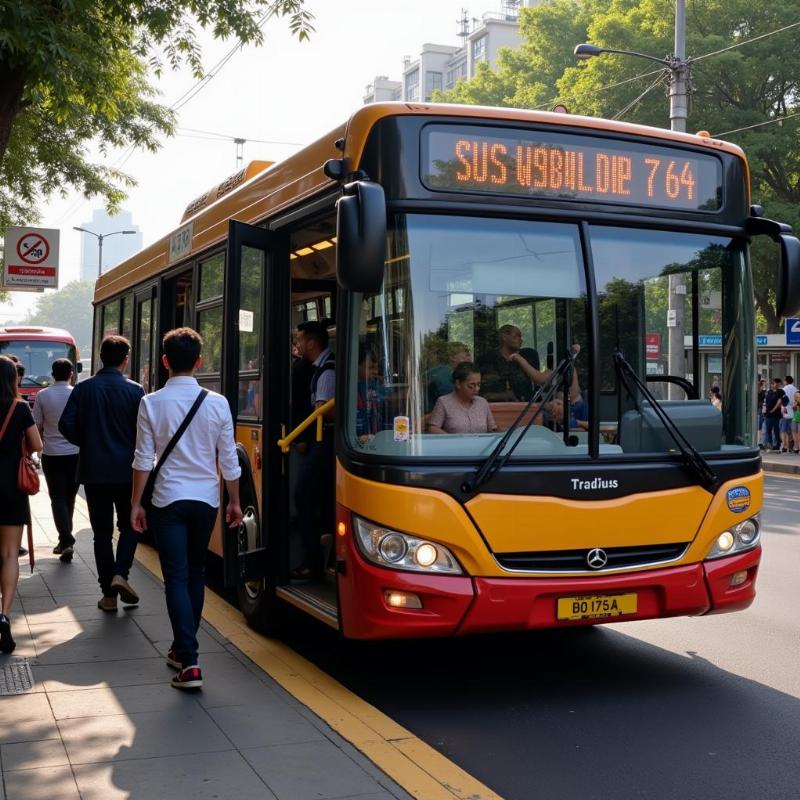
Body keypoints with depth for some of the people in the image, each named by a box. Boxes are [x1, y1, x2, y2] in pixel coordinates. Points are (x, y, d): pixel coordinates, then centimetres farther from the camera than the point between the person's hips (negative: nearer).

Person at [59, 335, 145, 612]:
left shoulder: (83, 389, -1)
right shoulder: (134, 391, -6)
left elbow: (66, 426, -4)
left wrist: (87, 444, 13)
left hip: (94, 471, 2)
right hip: (127, 471, -1)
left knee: (102, 532, 8)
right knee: (129, 526, 15)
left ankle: (109, 595, 9)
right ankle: (120, 574, -6)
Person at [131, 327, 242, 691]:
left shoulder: (152, 403, -7)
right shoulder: (217, 403, -4)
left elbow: (143, 459, -6)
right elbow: (228, 460, 1)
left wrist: (136, 503, 4)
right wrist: (234, 501, 12)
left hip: (168, 501, -2)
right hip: (205, 500, 2)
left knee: (176, 579, -2)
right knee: (195, 574, 17)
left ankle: (188, 663, -9)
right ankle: (183, 648, 29)